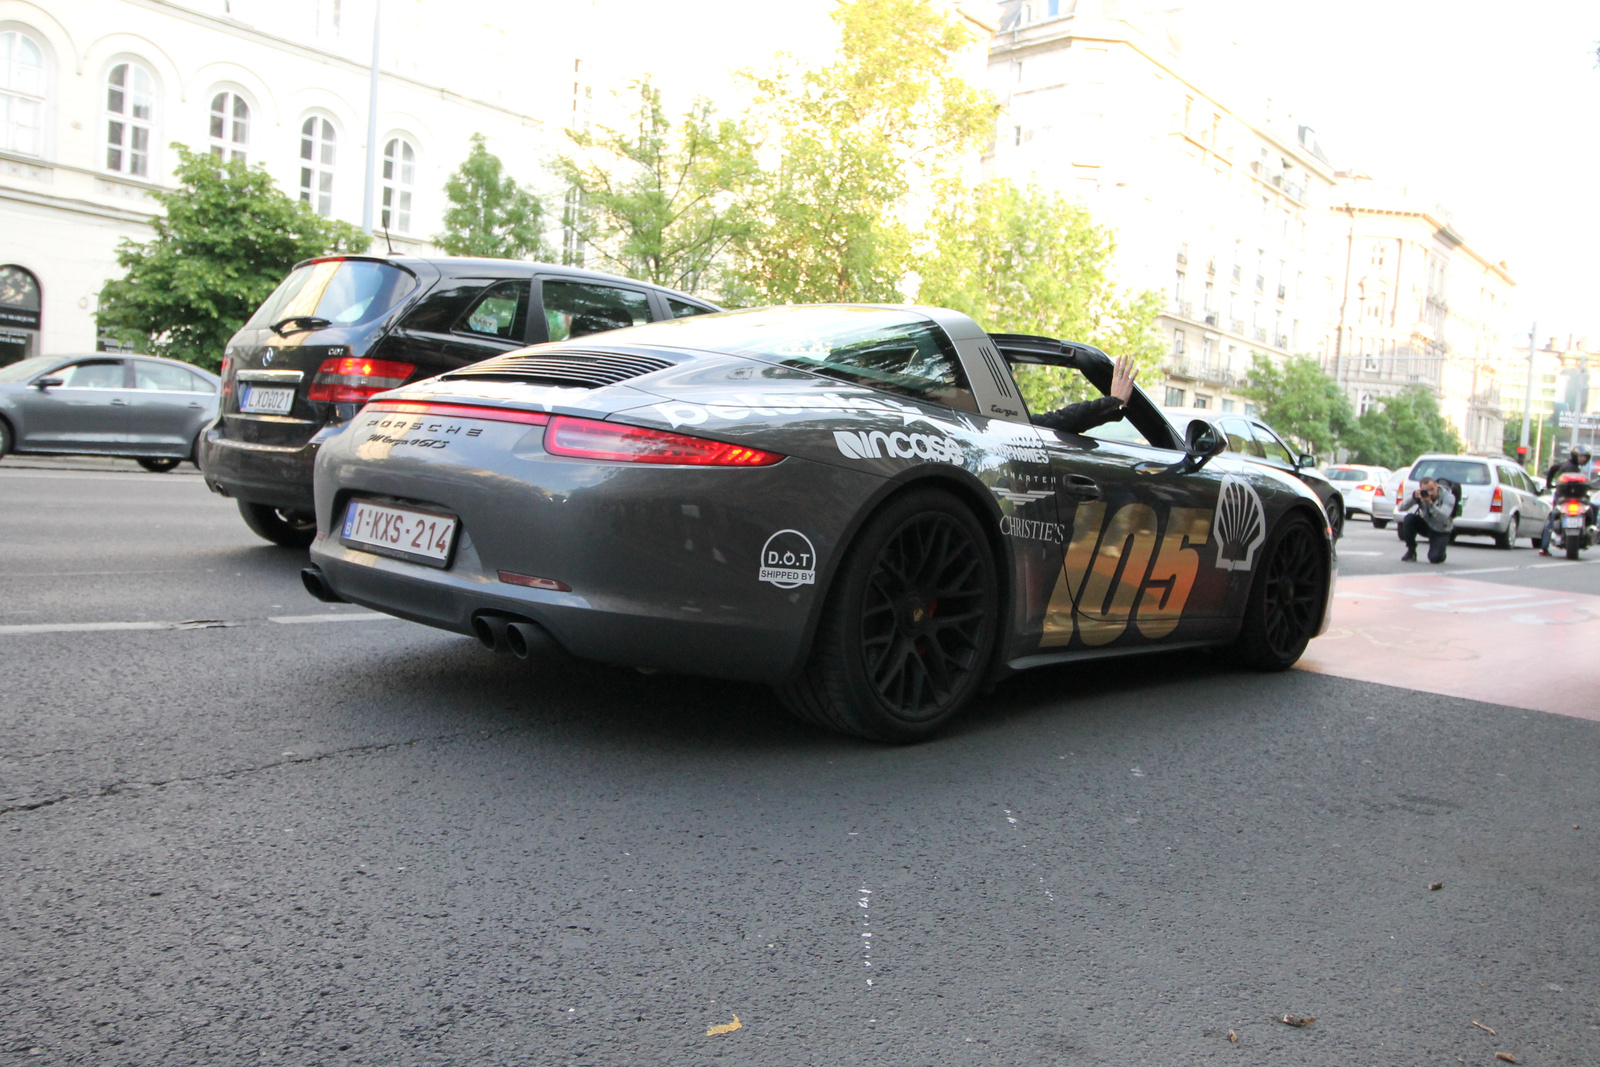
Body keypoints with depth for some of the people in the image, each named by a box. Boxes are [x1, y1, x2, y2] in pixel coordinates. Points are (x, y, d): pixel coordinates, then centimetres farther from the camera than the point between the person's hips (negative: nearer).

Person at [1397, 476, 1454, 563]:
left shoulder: (1448, 497, -24)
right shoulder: (1421, 494, -16)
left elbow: (1443, 518, -40)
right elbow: (1401, 508, -24)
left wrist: (1430, 503, -50)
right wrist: (1414, 497, -39)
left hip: (1441, 532, -3)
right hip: (1426, 525, 3)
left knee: (1435, 558, -24)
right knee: (1409, 519, -27)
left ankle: (1440, 552, 18)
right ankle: (1411, 552, -10)